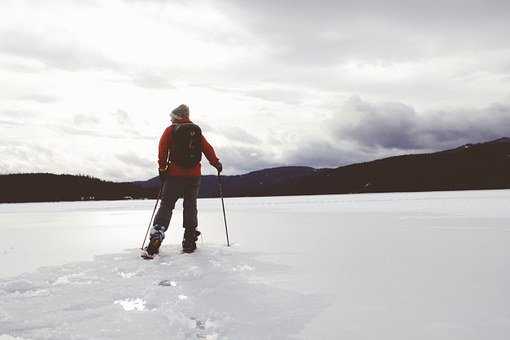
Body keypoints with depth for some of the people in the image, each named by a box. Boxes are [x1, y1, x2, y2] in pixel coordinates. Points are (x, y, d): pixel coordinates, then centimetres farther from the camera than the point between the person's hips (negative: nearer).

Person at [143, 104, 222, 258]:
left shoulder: (170, 130, 2)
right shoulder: (197, 131, 10)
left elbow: (163, 149, -5)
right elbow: (208, 149, 9)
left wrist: (162, 168, -1)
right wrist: (217, 164, 18)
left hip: (175, 174, -2)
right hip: (194, 175, 3)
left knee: (166, 205, 0)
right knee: (190, 206, 11)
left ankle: (156, 238, -14)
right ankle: (189, 241, 12)